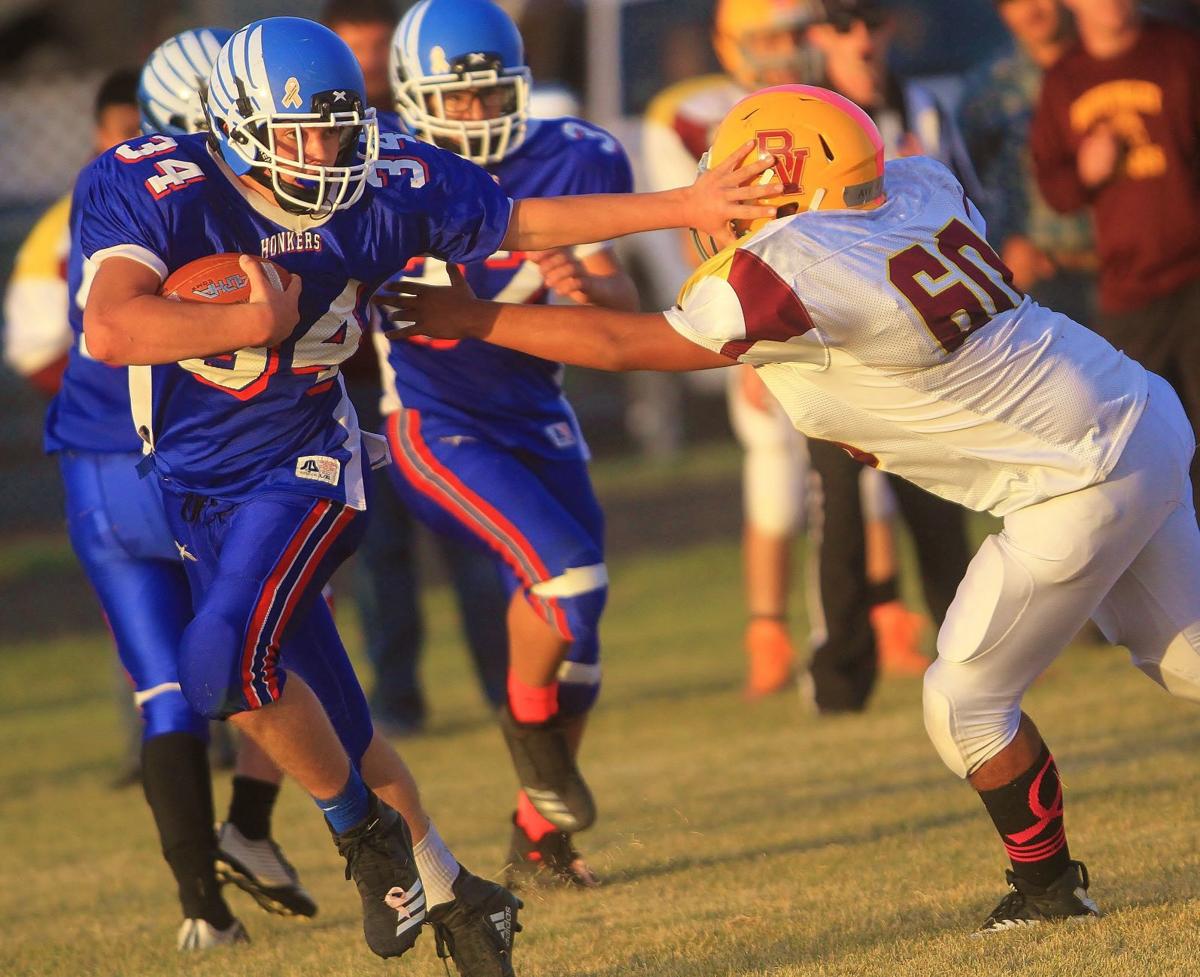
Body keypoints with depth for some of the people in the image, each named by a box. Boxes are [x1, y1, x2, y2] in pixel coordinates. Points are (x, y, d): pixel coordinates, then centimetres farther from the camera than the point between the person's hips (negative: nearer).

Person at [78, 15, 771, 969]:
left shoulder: (386, 190, -10)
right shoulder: (156, 191, -19)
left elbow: (528, 224, 5)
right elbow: (110, 330, -34)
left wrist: (686, 206, 5)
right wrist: (258, 321, -27)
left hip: (307, 468, -1)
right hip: (200, 491, 1)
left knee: (226, 657, -28)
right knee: (339, 736, 7)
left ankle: (367, 831, -5)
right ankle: (450, 893, 28)